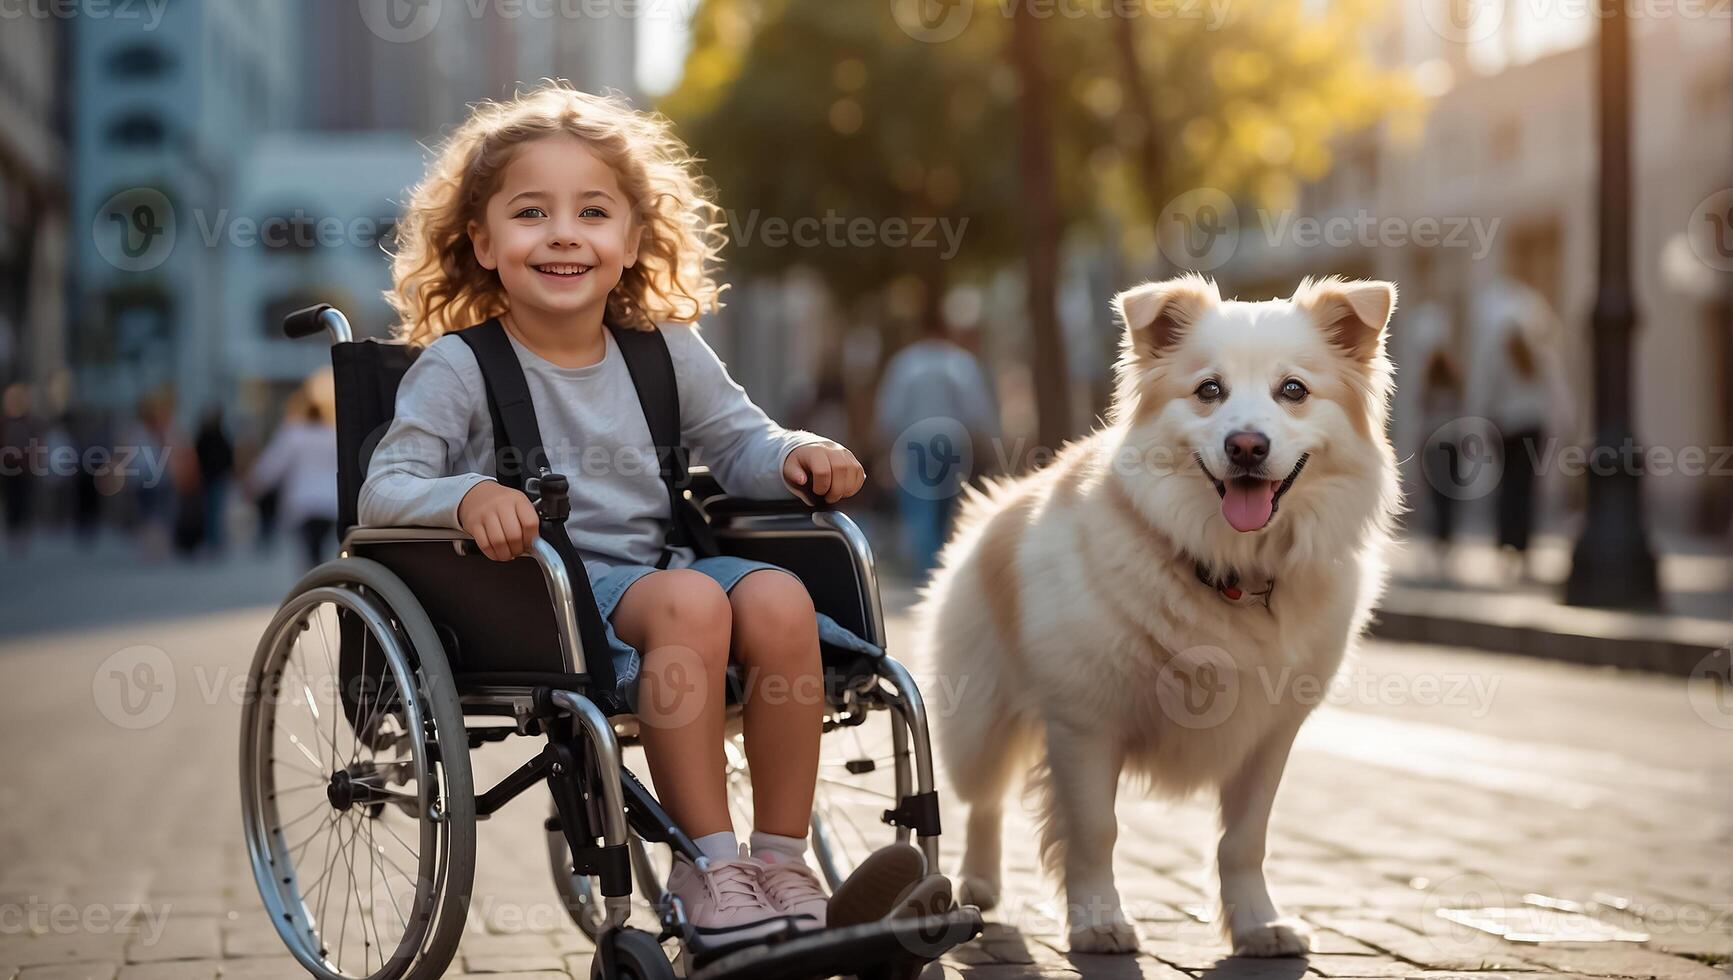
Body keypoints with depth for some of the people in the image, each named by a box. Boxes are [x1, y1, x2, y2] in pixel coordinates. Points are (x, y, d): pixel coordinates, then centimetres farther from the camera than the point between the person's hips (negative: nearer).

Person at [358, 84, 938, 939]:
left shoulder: (667, 351, 10)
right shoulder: (455, 368, -4)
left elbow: (738, 442, 21)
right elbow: (383, 491, -10)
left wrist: (794, 457, -3)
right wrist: (467, 496, -32)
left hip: (657, 563, 5)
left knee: (778, 600, -27)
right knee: (689, 600, -35)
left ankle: (782, 860, -15)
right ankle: (708, 861, -25)